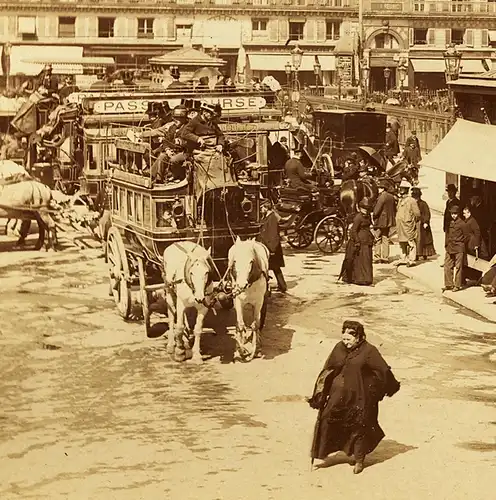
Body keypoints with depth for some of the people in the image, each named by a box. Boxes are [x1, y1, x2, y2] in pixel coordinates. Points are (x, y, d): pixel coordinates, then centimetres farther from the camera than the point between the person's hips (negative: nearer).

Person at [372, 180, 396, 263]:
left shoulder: (381, 197, -16)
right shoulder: (391, 196, 10)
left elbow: (377, 209, -19)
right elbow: (394, 209, 17)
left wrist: (373, 215, -3)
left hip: (380, 221, -8)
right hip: (388, 222, 8)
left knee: (378, 240, 0)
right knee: (385, 239, 12)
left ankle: (378, 257, -2)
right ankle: (385, 258, 12)